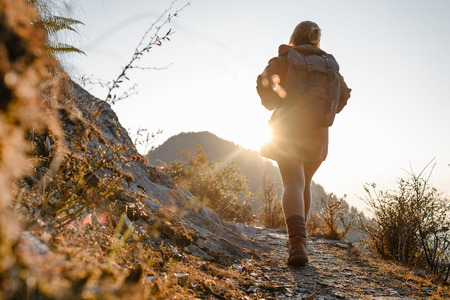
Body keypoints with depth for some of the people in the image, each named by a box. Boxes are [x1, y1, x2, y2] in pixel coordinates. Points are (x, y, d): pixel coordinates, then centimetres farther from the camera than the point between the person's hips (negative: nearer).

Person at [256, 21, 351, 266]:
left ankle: (298, 242, -35)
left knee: (293, 185, -14)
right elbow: (343, 93, 3)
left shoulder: (284, 58, 5)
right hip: (317, 133, 4)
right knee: (304, 184, 19)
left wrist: (274, 105, 3)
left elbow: (264, 81, -13)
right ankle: (298, 236, 26)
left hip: (288, 129, -4)